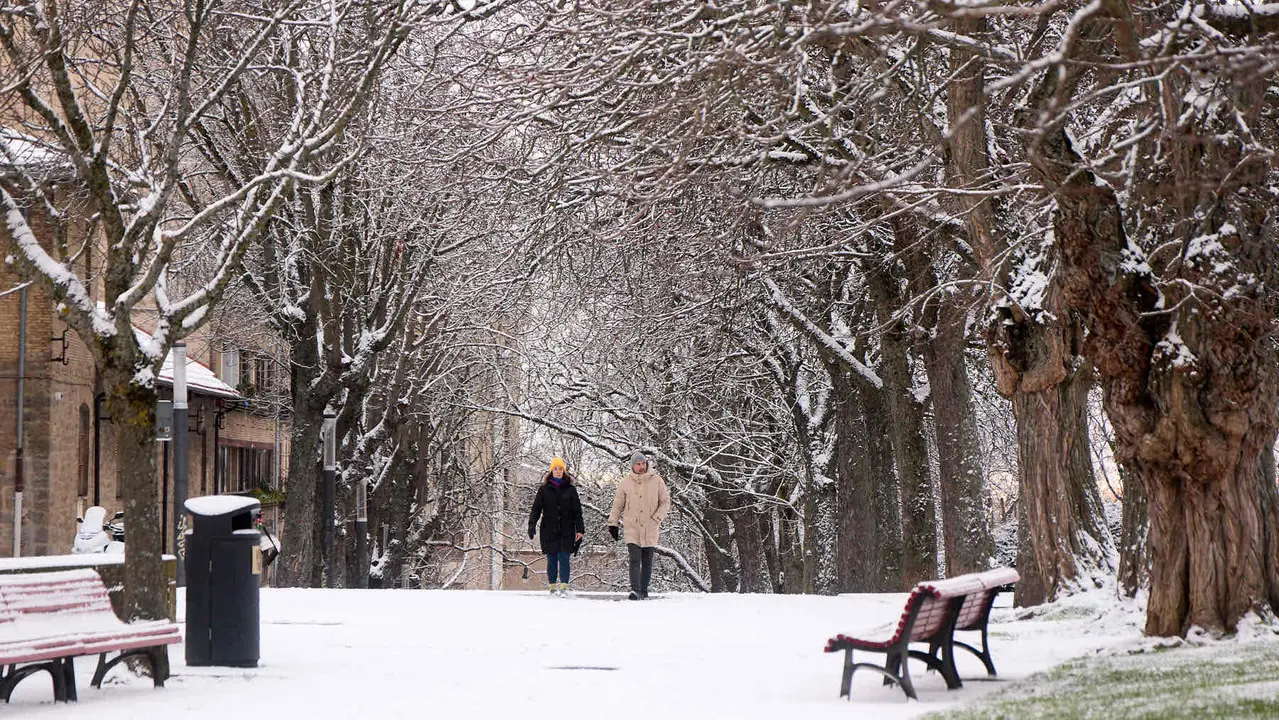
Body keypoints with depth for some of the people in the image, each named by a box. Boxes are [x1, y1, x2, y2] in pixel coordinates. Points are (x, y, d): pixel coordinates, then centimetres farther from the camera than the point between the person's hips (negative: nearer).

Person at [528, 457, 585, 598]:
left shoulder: (570, 490, 7)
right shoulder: (544, 489, 6)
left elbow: (577, 511, 7)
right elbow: (536, 509, 3)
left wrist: (580, 529, -1)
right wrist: (532, 525, -12)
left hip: (566, 531, -1)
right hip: (549, 531, 1)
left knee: (564, 558, -8)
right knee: (551, 559, 4)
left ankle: (564, 587, -7)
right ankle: (552, 586, 11)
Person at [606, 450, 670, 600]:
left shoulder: (656, 480, 2)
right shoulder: (625, 483, 4)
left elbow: (665, 502, 6)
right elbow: (617, 505, 12)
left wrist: (657, 518, -6)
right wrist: (612, 523, 8)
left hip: (650, 529, 1)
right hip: (632, 527, -1)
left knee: (647, 562, 6)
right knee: (635, 559, -14)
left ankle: (644, 591, 14)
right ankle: (635, 590, -22)